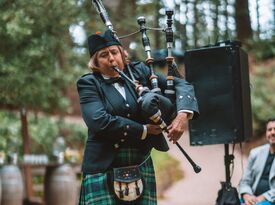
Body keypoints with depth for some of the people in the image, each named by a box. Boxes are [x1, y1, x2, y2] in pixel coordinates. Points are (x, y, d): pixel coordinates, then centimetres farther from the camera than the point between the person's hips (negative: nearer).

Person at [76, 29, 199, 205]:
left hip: (142, 167, 3)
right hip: (104, 171, -3)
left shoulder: (138, 72, 7)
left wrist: (183, 114, -15)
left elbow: (181, 85, 5)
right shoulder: (88, 84, -2)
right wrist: (143, 130, -12)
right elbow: (99, 121, -17)